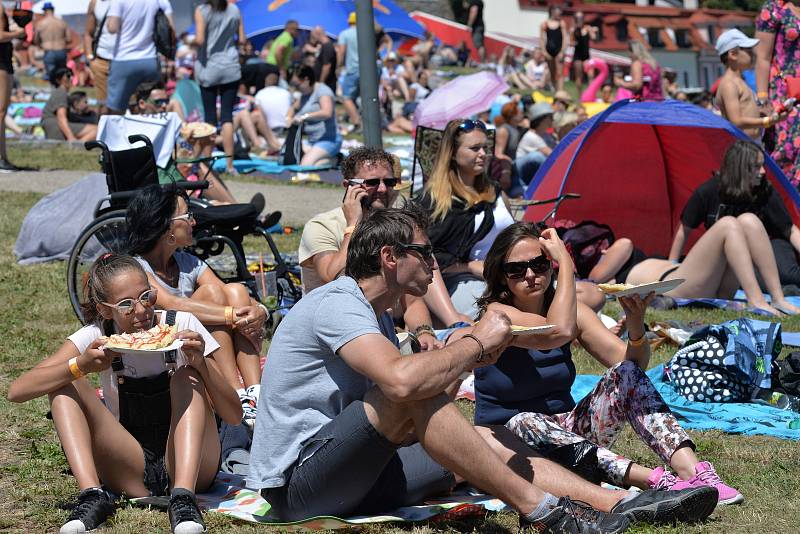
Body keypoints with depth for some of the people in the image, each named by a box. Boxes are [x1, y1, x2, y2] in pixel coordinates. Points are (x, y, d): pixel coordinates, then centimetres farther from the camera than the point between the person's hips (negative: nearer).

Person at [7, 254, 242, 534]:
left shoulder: (181, 325, -8)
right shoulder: (98, 335, -5)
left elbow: (233, 415, -11)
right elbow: (17, 391, -16)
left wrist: (203, 363, -29)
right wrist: (80, 366, -31)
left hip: (190, 465, -1)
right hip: (130, 468, 1)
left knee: (188, 377, -23)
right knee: (64, 383, -14)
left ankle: (183, 498, -38)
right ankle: (92, 495, -31)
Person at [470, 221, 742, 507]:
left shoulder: (572, 310, 4)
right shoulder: (497, 313, -13)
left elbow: (633, 362, -5)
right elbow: (559, 331, -33)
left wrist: (635, 323, -25)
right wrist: (565, 261, -25)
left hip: (565, 429, 5)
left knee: (626, 375, -16)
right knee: (524, 422, -39)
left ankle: (692, 470, -38)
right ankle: (655, 481, -51)